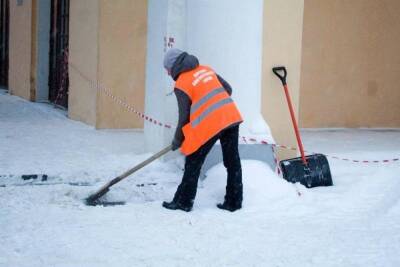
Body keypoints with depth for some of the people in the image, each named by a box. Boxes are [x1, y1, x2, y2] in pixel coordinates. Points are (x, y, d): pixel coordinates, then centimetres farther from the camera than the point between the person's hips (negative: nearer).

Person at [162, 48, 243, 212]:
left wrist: (177, 141, 11)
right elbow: (228, 89, 18)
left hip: (211, 123, -6)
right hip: (232, 116, 7)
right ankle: (233, 202, 16)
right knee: (233, 161, 12)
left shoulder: (181, 84, -2)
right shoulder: (206, 69, 17)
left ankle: (183, 202, 11)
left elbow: (184, 117, -1)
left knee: (193, 162, 7)